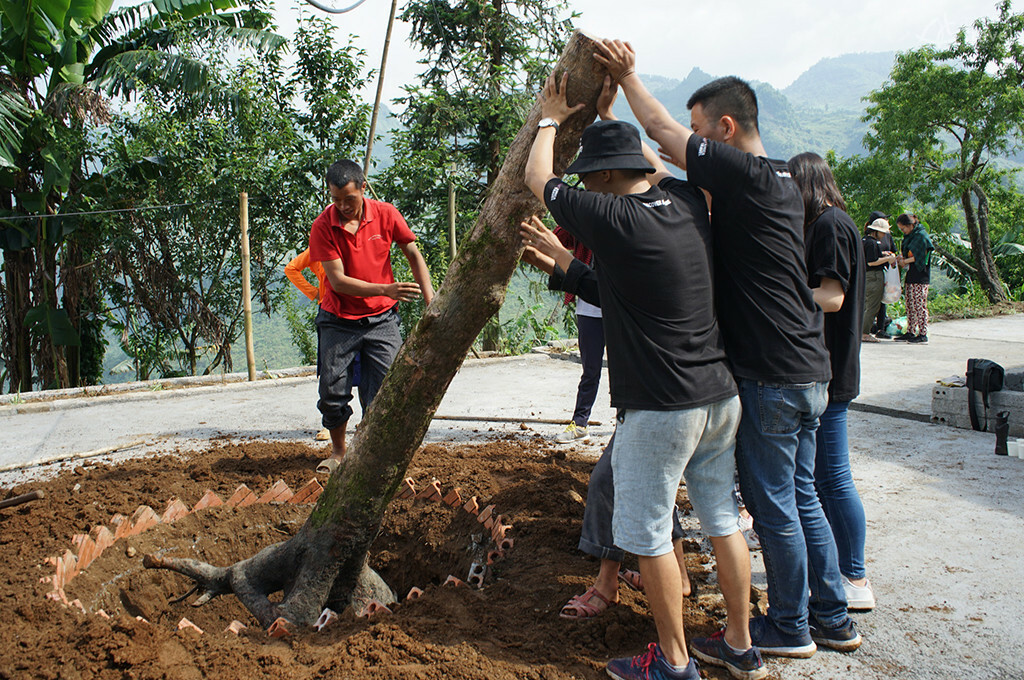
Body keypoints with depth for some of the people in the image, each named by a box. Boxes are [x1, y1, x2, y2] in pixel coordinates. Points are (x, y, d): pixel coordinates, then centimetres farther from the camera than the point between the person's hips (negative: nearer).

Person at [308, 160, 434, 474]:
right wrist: (386, 290, -28)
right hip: (338, 321, 0)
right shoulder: (322, 227, -11)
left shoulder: (385, 214, -5)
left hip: (381, 320, 1)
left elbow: (413, 254, 7)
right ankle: (338, 451, 22)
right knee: (332, 391, -1)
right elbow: (338, 281, -16)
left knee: (381, 392, -5)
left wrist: (430, 299, -1)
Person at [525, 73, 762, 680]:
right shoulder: (689, 202, 3)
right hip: (721, 394, 8)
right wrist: (608, 112, 34)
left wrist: (553, 118, 17)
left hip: (660, 407, -8)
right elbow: (657, 166, 27)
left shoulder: (613, 219, -16)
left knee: (648, 533, 8)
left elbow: (538, 176, 0)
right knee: (723, 521, 18)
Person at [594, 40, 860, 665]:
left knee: (773, 505, 4)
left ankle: (789, 627, 20)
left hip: (771, 376, -9)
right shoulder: (783, 182, 13)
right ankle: (833, 619, 29)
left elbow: (665, 131, -5)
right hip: (809, 371, 9)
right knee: (802, 496, 18)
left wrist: (629, 75, 10)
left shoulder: (744, 174, -14)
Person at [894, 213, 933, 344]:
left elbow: (920, 256, -14)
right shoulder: (909, 236, 16)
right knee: (910, 305, 10)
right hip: (910, 276, 9)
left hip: (919, 276, -9)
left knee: (919, 304, -8)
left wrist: (905, 261, -9)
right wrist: (901, 258, 5)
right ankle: (910, 332, 15)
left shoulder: (921, 236, -11)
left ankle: (923, 334, -6)